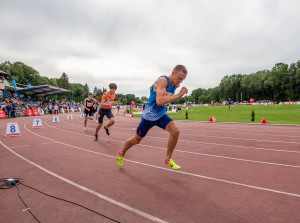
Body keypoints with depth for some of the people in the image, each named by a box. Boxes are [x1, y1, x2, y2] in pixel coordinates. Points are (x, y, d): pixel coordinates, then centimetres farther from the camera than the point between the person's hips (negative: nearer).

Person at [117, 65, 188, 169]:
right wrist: (178, 95, -39)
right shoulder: (162, 80, -25)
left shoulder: (176, 85, 1)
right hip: (149, 116, -6)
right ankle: (121, 154, 39)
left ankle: (168, 160, -1)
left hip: (161, 115, 6)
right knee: (136, 139, 10)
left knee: (175, 131, -17)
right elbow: (159, 101, -38)